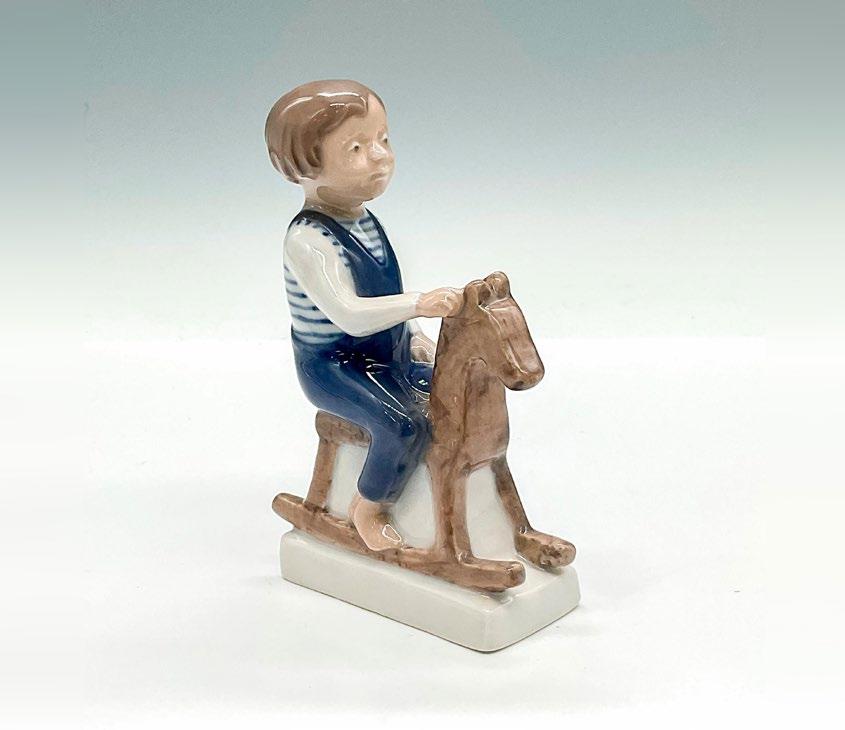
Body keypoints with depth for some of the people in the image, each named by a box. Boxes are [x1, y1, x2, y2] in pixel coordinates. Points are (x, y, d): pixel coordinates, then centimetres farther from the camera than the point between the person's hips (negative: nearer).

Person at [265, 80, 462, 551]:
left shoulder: (365, 221, 4)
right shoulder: (310, 241, -25)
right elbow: (349, 314, -35)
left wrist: (414, 336, 10)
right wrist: (419, 304, -42)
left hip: (387, 353, 9)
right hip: (334, 366, -9)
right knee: (406, 425, -26)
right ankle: (369, 509, 0)